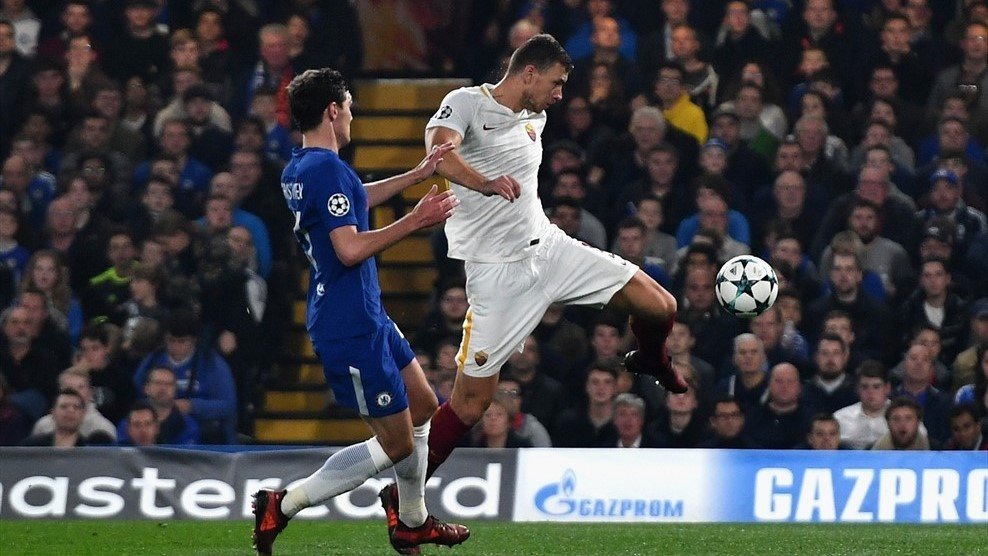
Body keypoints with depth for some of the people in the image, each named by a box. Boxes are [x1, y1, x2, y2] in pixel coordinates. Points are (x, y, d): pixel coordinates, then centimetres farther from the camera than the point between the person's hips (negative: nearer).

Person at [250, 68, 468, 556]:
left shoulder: (299, 169, 11)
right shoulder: (326, 169, -20)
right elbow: (350, 248, -27)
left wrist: (418, 174, 36)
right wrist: (415, 221, -19)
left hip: (365, 318, 11)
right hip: (351, 328, -11)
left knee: (423, 407, 21)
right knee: (397, 444, -4)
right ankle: (283, 505, -1)